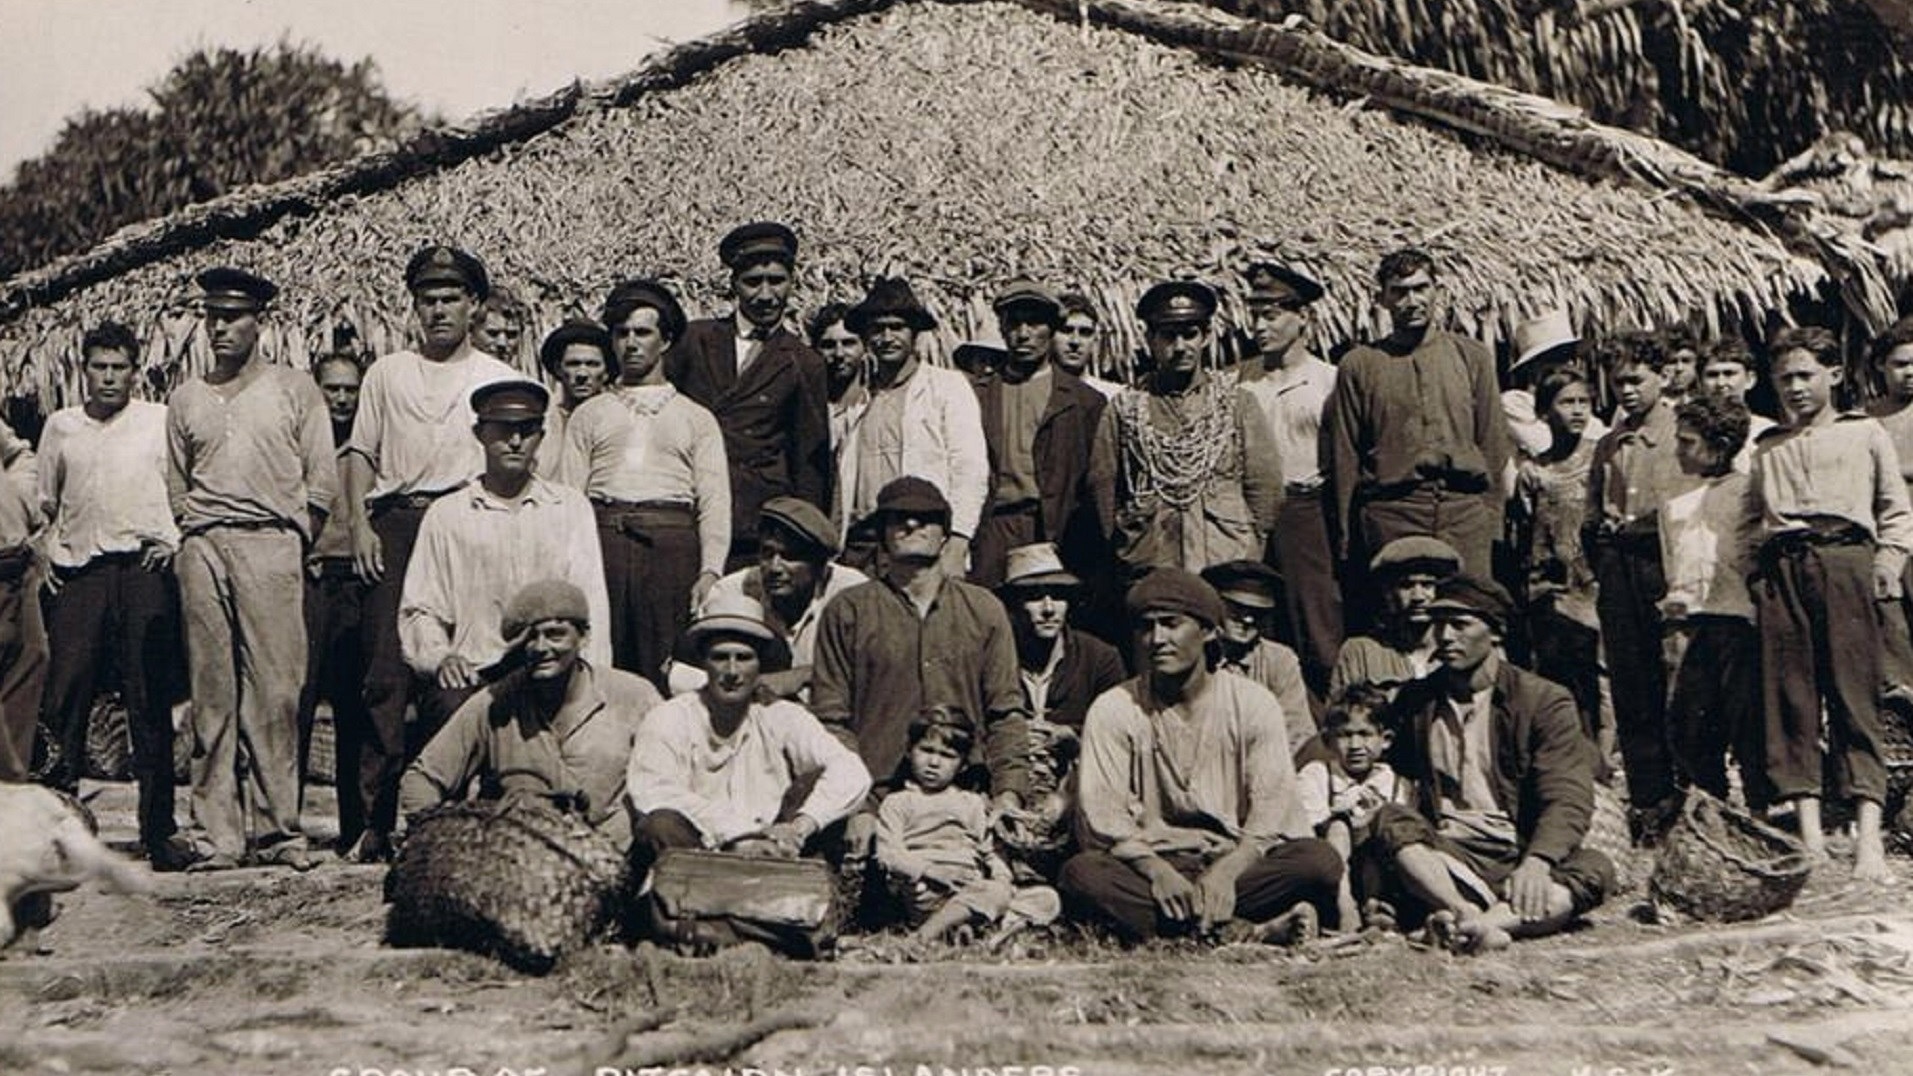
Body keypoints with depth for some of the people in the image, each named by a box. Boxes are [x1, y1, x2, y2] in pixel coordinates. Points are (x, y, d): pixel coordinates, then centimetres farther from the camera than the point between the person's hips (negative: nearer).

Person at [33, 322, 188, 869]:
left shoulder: (162, 421, 8)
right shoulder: (60, 426, 15)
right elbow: (46, 504, 23)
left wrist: (172, 541, -3)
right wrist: (49, 553, 9)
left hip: (143, 571, -2)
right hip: (78, 575, 2)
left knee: (150, 705, -1)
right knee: (65, 698, -3)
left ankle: (159, 830, 3)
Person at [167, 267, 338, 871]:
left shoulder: (294, 390, 10)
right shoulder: (186, 399, 19)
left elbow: (322, 483, 6)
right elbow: (175, 486, 21)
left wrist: (290, 542, 1)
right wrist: (195, 537, 8)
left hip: (271, 543, -3)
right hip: (202, 547, 3)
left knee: (276, 690, -8)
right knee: (212, 694, 0)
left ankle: (276, 828, -4)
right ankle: (216, 834, 2)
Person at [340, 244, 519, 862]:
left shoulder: (500, 380, 15)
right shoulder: (387, 374, 19)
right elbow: (360, 453, 16)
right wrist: (358, 523, 2)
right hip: (395, 522, 1)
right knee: (387, 669, -6)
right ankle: (377, 821, -3)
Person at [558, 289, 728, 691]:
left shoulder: (697, 418, 18)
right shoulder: (590, 413, 21)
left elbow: (714, 500, 8)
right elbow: (568, 494, 12)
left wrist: (710, 572, -6)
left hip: (671, 542, -1)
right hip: (602, 537, 1)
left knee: (666, 670, -7)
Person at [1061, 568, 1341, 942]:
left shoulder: (1253, 704, 3)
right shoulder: (1112, 711, 2)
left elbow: (1273, 812, -5)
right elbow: (1102, 817, -7)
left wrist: (1227, 871, -24)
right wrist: (1156, 869, -25)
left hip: (1237, 860, 0)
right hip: (1150, 862, 0)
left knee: (1320, 860, -26)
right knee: (1081, 873, -33)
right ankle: (1247, 930, -33)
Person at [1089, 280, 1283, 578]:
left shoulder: (1237, 404, 11)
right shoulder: (1123, 408, 10)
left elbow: (1266, 487, 11)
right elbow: (1103, 486, 9)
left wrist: (1253, 554, 6)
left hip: (1230, 566, 0)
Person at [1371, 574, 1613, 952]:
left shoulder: (1545, 701, 3)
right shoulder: (1413, 703, 14)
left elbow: (1568, 799, -8)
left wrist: (1536, 862, -27)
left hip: (1518, 858, -1)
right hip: (1444, 857, 1)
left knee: (1595, 869, -29)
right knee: (1390, 818, -27)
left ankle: (1475, 925, -49)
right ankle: (1474, 921, -45)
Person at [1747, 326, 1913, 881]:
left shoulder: (1865, 433, 16)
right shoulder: (1767, 449, 24)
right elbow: (1752, 517, 22)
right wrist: (1763, 543, 4)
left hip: (1845, 558, -3)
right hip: (1781, 567, 3)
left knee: (1855, 694, -9)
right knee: (1788, 695, -4)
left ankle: (1868, 834, -13)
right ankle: (1808, 832, -3)